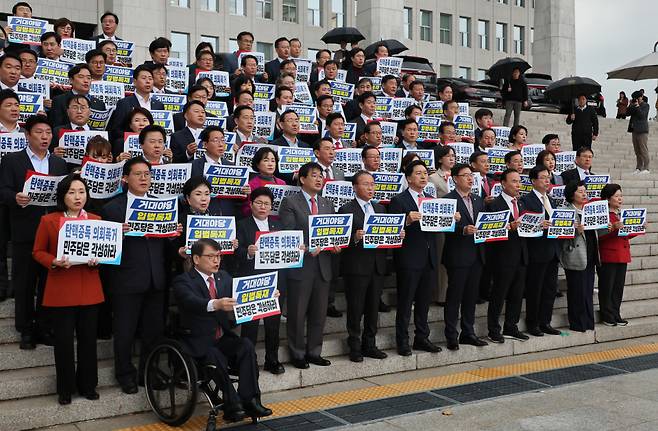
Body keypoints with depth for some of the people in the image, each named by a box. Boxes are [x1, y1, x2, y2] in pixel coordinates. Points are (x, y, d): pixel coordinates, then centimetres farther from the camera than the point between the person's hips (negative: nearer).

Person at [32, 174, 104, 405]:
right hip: (61, 291, -2)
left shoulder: (96, 220, 6)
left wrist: (97, 260, -11)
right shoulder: (48, 220, -1)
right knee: (64, 340, 3)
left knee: (88, 339, 8)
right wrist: (54, 262, -16)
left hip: (90, 290, 2)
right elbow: (38, 252, 3)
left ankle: (88, 385, 23)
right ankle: (65, 388, 19)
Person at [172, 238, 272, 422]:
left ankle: (249, 400, -23)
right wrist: (215, 304, -48)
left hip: (223, 338, 5)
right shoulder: (183, 281, -7)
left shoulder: (224, 277, 14)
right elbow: (191, 301, -28)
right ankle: (233, 406, -20)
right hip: (199, 342, -5)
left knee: (246, 346, -22)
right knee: (217, 358, -32)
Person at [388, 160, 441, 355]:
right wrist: (407, 221, -30)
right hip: (409, 259, -6)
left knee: (424, 301, 14)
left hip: (429, 259, 6)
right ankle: (402, 341, 10)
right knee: (405, 302, 1)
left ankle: (422, 338, 24)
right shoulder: (398, 201, -6)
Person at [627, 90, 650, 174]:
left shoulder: (645, 105, -2)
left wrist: (637, 106, -15)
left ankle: (646, 168, -9)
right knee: (637, 151, 7)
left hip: (642, 131, -7)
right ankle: (638, 168, 10)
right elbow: (628, 113, 9)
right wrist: (631, 105, -1)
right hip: (634, 130, 7)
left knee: (643, 150, -9)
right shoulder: (634, 105, 17)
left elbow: (642, 115, -15)